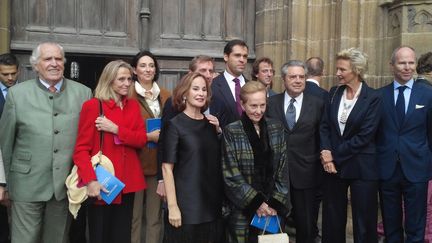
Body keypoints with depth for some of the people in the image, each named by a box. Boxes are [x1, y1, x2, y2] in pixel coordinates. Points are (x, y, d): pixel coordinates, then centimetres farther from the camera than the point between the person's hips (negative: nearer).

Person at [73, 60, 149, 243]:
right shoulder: (92, 106, -7)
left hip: (127, 183, 5)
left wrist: (116, 129, -14)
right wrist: (90, 180, -23)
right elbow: (81, 149, -10)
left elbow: (142, 139, 1)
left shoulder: (133, 106, 10)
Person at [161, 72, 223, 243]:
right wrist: (172, 206, -17)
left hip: (212, 204, 5)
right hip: (186, 204, -5)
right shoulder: (175, 125, -7)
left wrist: (219, 131, 2)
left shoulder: (211, 123, 9)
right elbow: (167, 167, -11)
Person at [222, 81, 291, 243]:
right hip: (243, 209, -3)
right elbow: (231, 175, -10)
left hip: (274, 208, 3)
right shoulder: (231, 132, -9)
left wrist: (275, 203, -5)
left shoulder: (276, 128, 3)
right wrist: (257, 203, -11)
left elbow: (283, 170, 3)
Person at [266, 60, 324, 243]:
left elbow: (321, 138, 3)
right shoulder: (270, 103, 2)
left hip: (305, 172, 0)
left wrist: (319, 163, -2)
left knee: (306, 223, 10)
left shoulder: (317, 104, 1)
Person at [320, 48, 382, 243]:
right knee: (332, 219, 13)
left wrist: (335, 155, -13)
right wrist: (326, 152, -12)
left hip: (361, 167, -4)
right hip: (333, 164, 4)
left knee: (363, 221, 7)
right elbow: (325, 126, 3)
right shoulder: (334, 92, 6)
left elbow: (364, 136, -15)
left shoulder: (373, 98, -9)